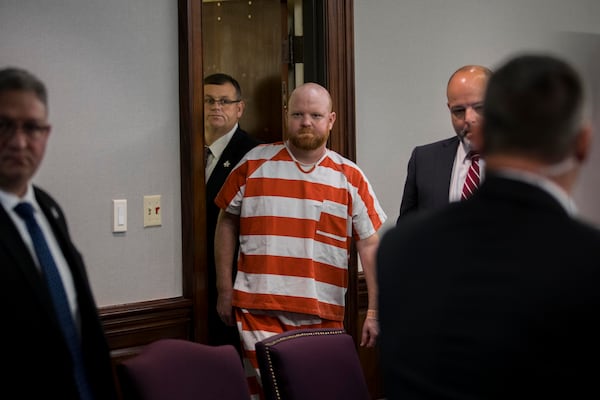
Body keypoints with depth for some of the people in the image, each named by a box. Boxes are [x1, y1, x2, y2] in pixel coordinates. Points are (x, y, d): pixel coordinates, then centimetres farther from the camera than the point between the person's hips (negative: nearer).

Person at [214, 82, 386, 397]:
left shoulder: (349, 177, 4)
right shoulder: (255, 163, 3)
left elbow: (369, 244, 3)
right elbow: (227, 221, 10)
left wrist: (374, 312, -2)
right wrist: (224, 289, 7)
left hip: (323, 315, 1)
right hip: (259, 311, -1)